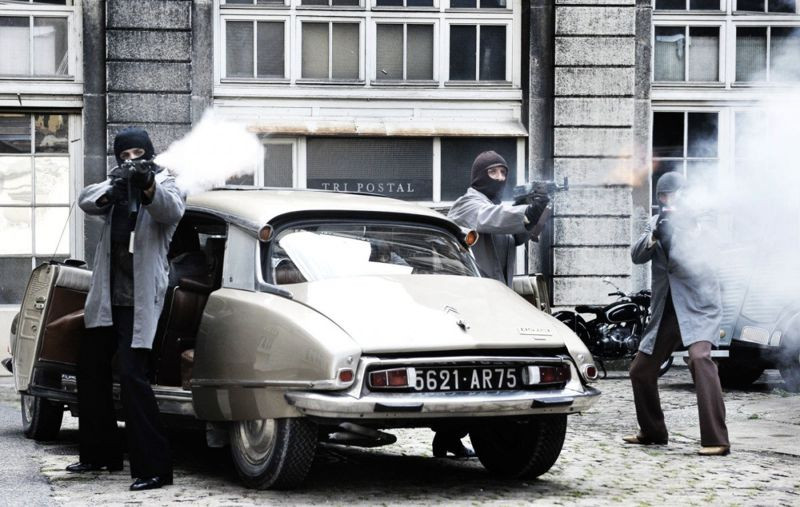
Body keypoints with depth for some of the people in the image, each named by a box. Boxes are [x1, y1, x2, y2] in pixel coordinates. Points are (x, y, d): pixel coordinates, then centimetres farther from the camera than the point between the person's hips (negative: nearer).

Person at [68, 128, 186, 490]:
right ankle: (100, 454, 31)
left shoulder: (164, 184, -1)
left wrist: (148, 187, -43)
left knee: (133, 376, -17)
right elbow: (86, 201, -9)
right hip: (105, 297, 7)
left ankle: (154, 468, -18)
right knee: (90, 371, 15)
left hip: (140, 300, -7)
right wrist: (112, 191, -31)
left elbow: (173, 210, -24)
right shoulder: (114, 185, 12)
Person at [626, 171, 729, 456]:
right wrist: (653, 237, -19)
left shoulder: (699, 224, -1)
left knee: (699, 358, -28)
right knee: (641, 370, 10)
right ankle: (652, 432, 32)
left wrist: (675, 229, -25)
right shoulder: (656, 223, 12)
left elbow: (697, 261, -15)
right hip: (665, 310, 6)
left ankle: (716, 440, -31)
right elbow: (636, 256, 0)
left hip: (698, 306, -6)